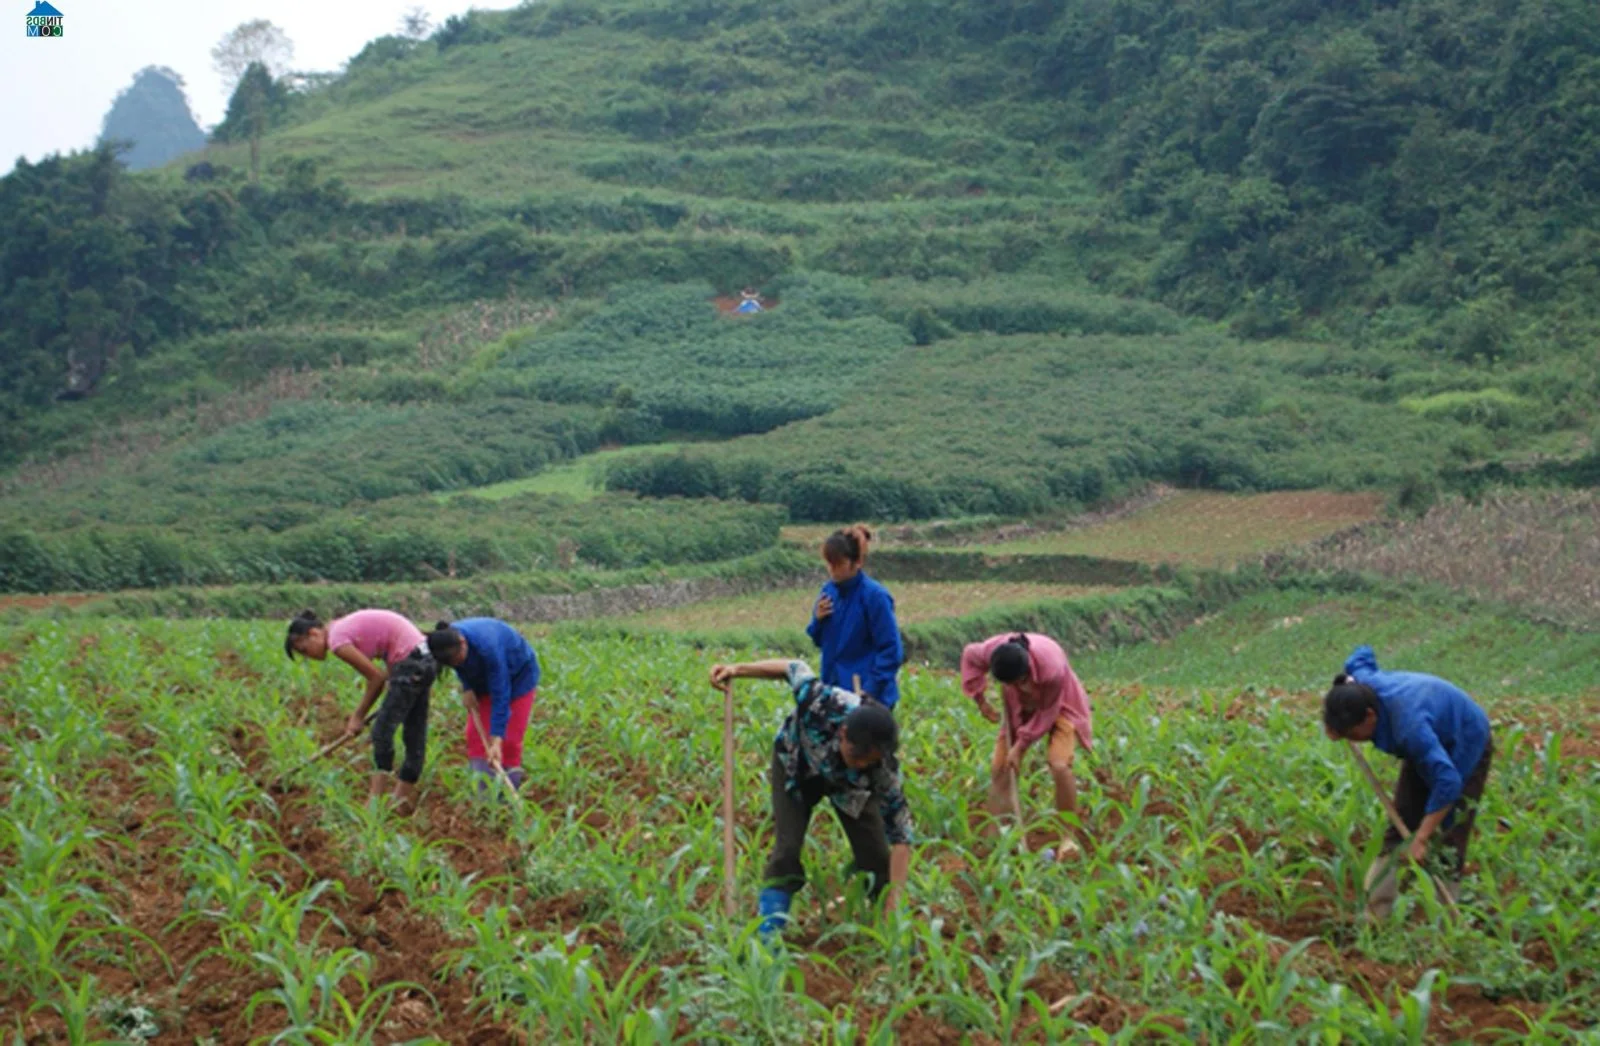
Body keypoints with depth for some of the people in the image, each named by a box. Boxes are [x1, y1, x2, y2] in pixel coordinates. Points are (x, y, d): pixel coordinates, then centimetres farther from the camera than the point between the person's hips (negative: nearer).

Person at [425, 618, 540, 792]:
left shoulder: (487, 647, -43)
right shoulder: (448, 642, -25)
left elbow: (500, 695, -39)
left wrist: (496, 741, -40)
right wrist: (467, 688, -13)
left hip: (519, 675, -6)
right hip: (483, 678, 6)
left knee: (510, 741, -9)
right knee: (475, 734, -4)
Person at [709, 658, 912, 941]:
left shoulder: (883, 769, -39)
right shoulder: (821, 705, -44)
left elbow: (901, 838, -34)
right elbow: (795, 669, -21)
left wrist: (893, 907, -39)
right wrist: (737, 670, -22)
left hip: (847, 784, 1)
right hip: (796, 765, 0)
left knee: (875, 852, -7)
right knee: (788, 846, -15)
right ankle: (769, 933, -8)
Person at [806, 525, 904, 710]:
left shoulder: (874, 595, -15)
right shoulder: (829, 590, 5)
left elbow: (891, 651, -15)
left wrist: (871, 690, -20)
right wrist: (818, 619, -5)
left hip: (869, 697, -7)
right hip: (835, 691, 7)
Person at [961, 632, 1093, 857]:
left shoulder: (1051, 668, -42)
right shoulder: (992, 651, -31)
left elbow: (1047, 712, -24)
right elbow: (969, 656, -5)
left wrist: (1021, 745, -20)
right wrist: (981, 701, -4)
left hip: (1058, 705, -4)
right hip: (1020, 705, 4)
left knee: (1059, 765, -24)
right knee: (999, 767, -3)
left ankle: (1068, 837, -12)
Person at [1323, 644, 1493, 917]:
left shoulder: (1409, 726, -45)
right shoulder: (1364, 683, -22)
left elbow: (1447, 781, -46)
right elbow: (1362, 655, 4)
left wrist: (1421, 838, -43)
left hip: (1465, 747, -8)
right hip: (1434, 740, 8)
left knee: (1447, 840, -10)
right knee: (1399, 826, 2)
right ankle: (1374, 913, 3)